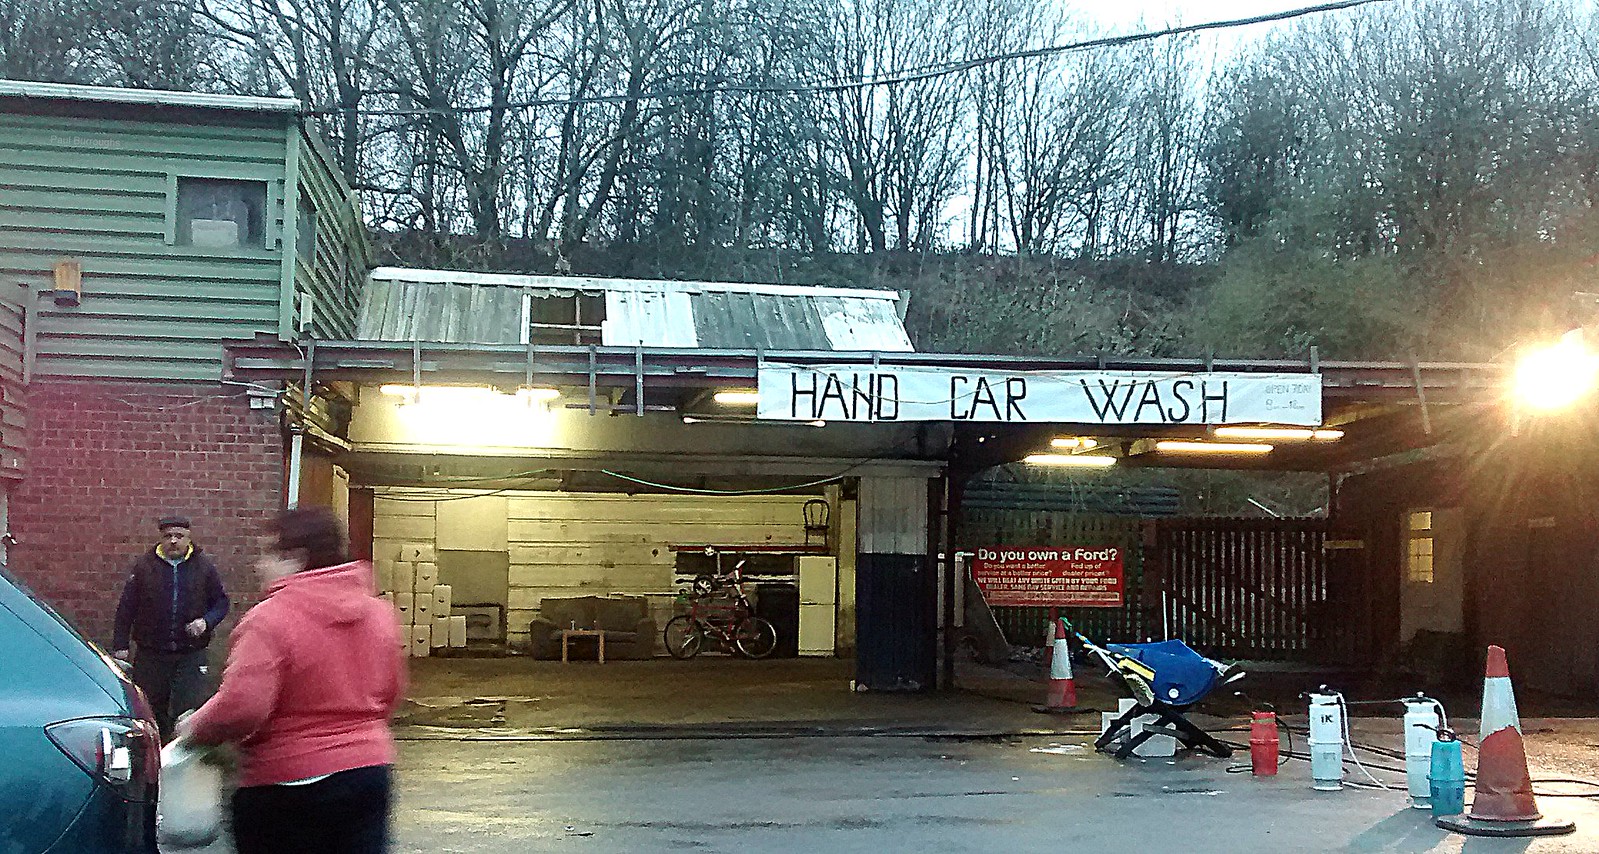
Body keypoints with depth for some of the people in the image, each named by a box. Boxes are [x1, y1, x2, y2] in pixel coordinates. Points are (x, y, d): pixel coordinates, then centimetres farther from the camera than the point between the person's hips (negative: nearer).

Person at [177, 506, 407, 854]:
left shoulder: (269, 619, -17)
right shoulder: (379, 612, 5)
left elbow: (240, 708, -24)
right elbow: (391, 693, 15)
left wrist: (195, 728, -6)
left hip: (287, 787, -6)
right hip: (370, 772, 6)